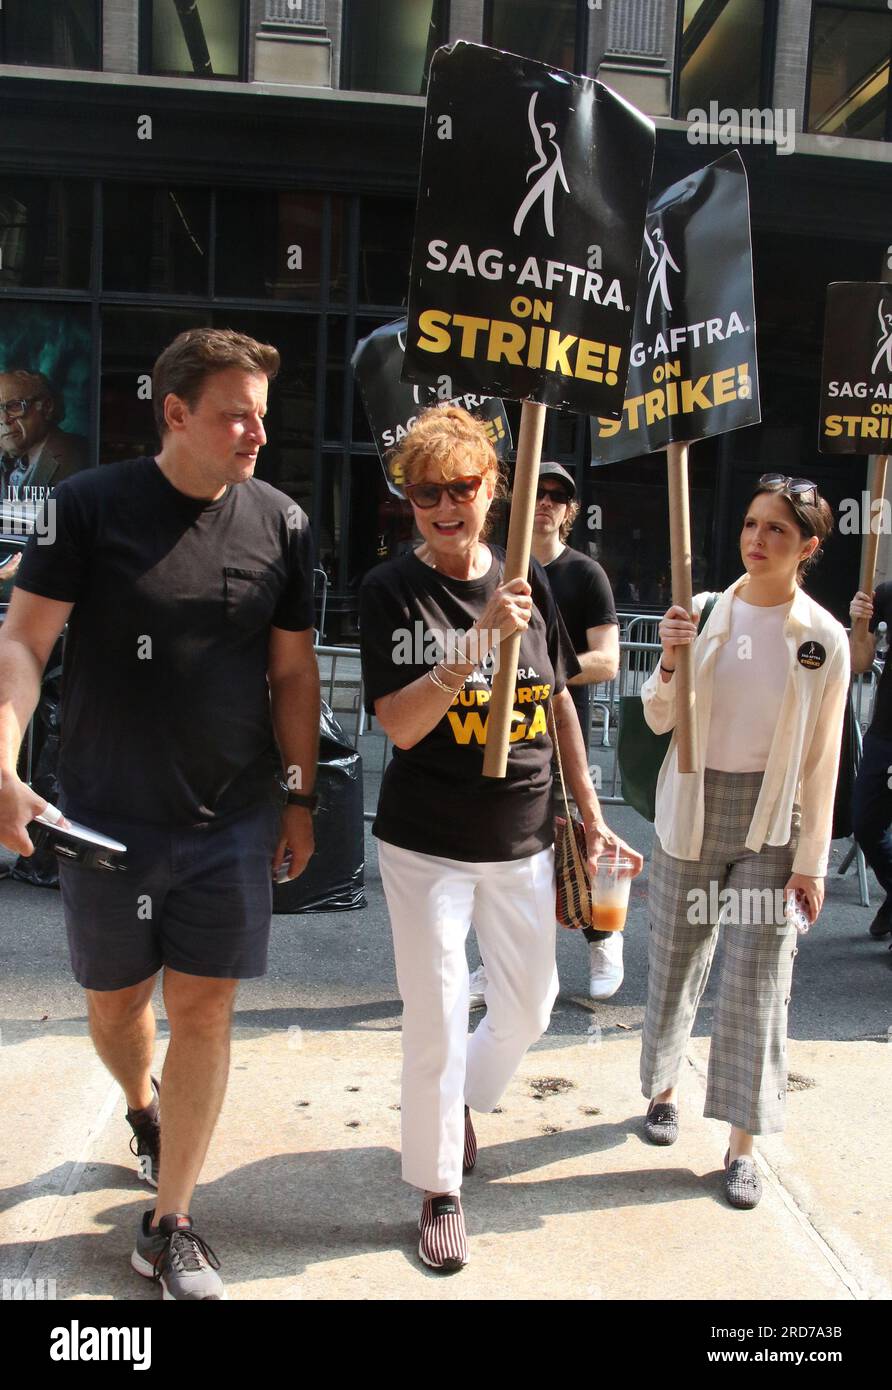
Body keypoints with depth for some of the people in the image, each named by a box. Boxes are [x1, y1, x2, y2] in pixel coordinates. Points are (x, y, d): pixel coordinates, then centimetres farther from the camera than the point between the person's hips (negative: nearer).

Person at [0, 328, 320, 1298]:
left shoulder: (280, 523, 1)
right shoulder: (91, 506, -5)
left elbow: (292, 672, 7)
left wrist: (300, 795, 7)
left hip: (233, 820, 1)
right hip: (110, 814, -1)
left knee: (204, 1009, 3)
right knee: (114, 1000, 14)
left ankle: (168, 1228, 21)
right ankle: (143, 1108, 50)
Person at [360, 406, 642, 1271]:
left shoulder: (530, 581, 0)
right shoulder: (390, 591, -9)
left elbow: (559, 703, 9)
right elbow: (398, 724, -18)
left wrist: (590, 816, 12)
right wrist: (480, 640, -30)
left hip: (522, 843, 4)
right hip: (425, 848, -4)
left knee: (529, 1008, 16)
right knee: (437, 1024, 2)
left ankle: (464, 1097, 46)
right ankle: (438, 1190, 25)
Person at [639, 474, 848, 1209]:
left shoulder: (824, 638, -6)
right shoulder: (706, 611, -3)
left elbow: (823, 758, -2)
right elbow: (659, 720, 0)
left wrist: (813, 861, -3)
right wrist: (670, 660, -19)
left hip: (770, 824, -1)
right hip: (692, 813, 2)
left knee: (757, 982, 1)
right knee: (675, 963, 14)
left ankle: (742, 1146, 15)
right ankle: (664, 1089, 37)